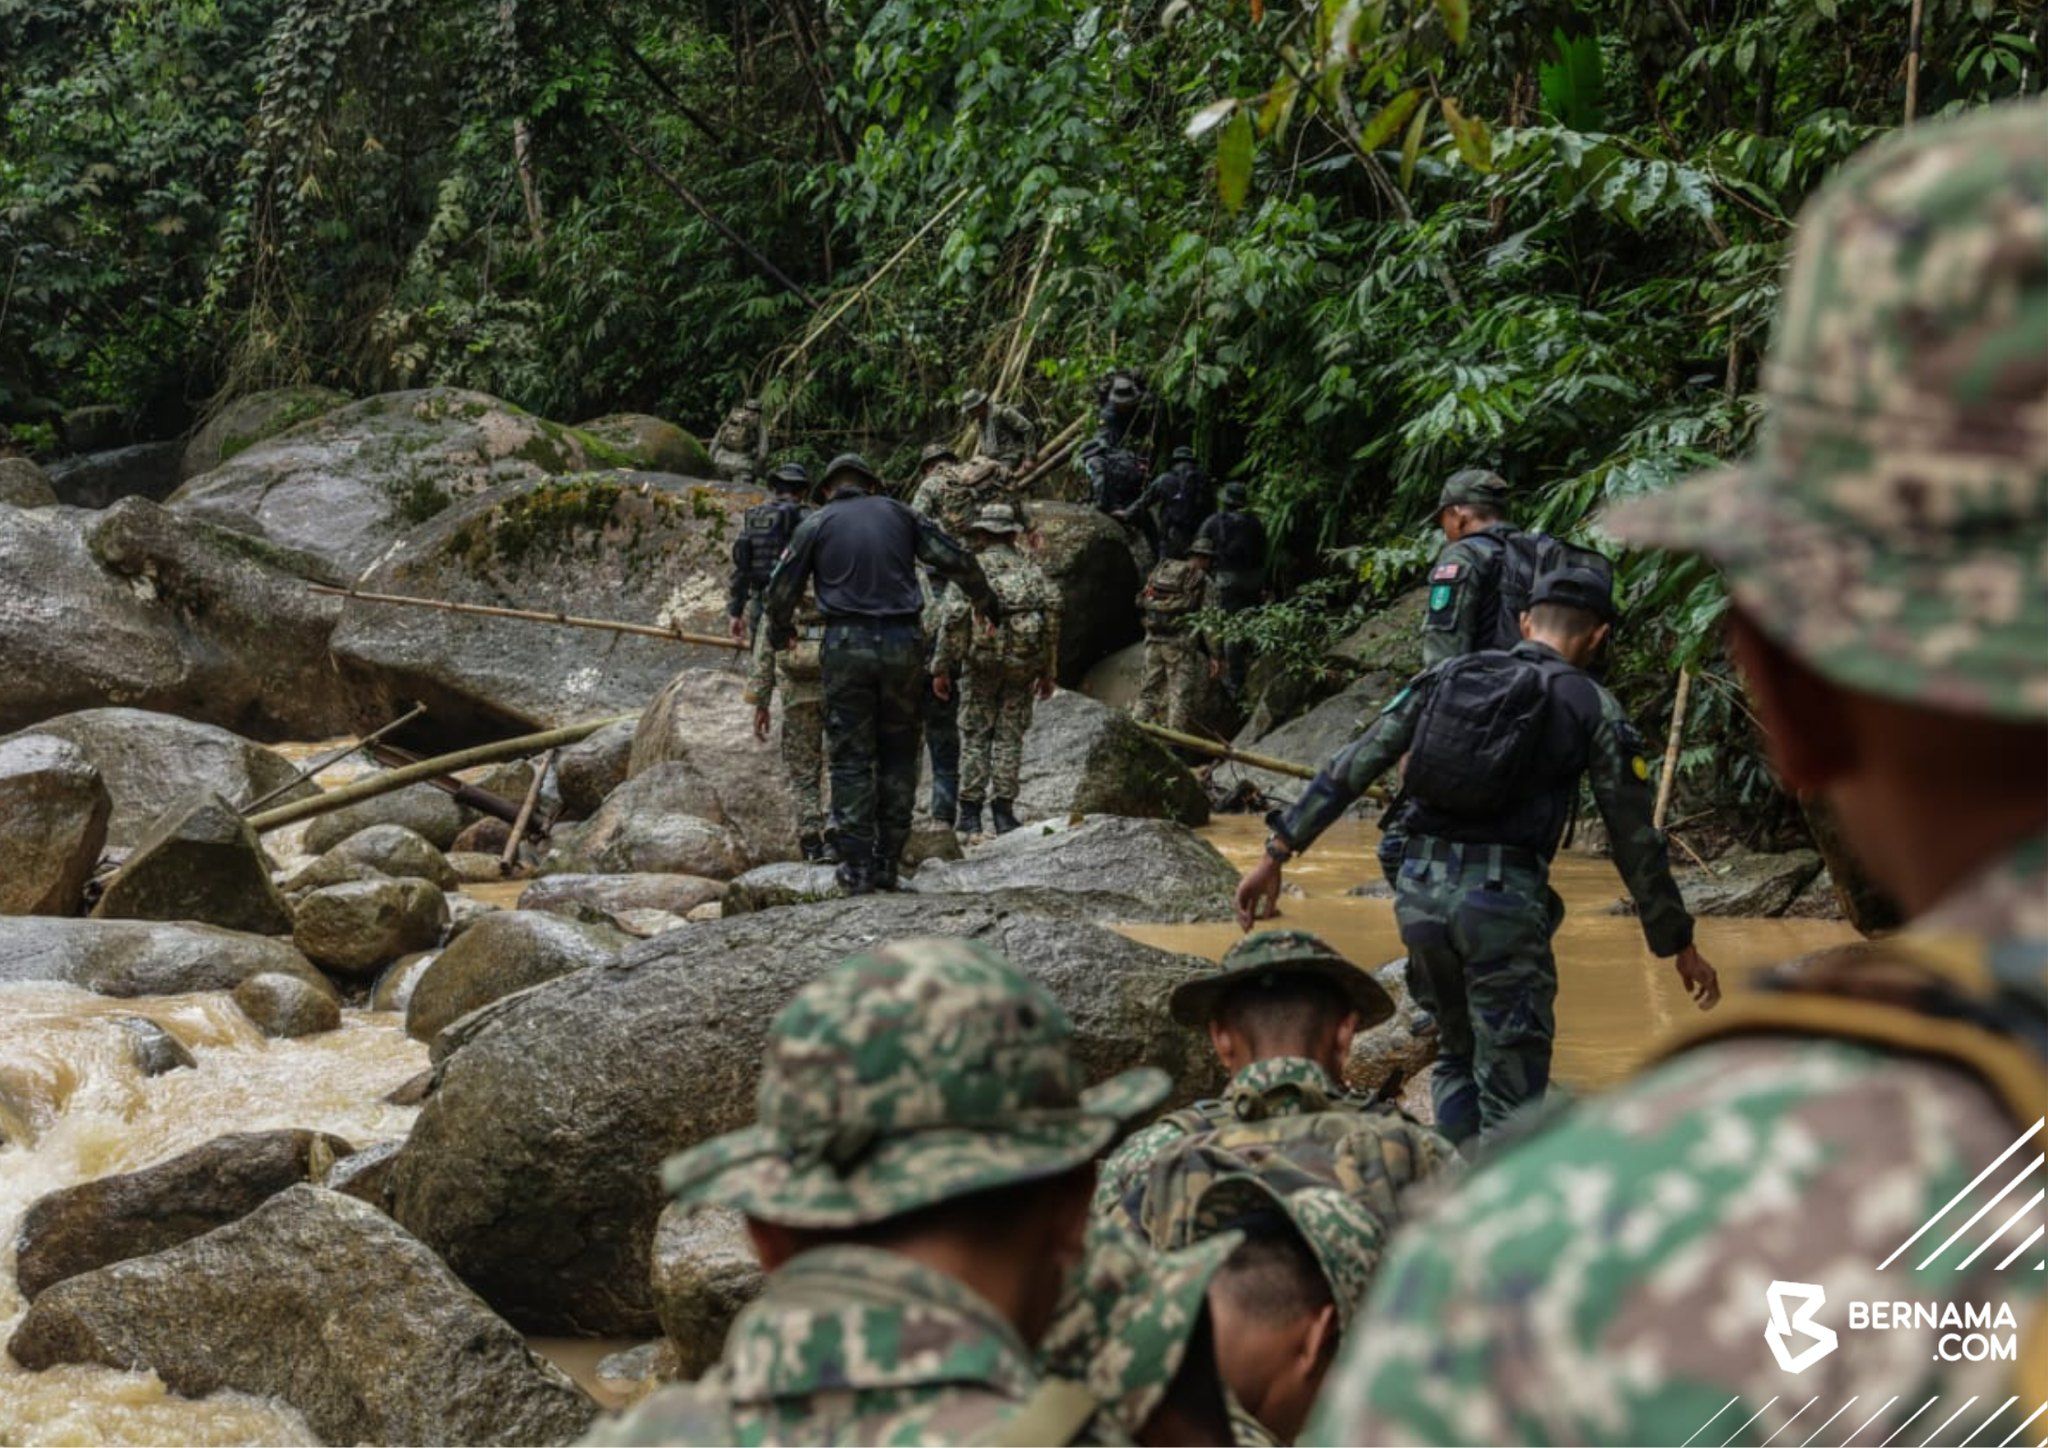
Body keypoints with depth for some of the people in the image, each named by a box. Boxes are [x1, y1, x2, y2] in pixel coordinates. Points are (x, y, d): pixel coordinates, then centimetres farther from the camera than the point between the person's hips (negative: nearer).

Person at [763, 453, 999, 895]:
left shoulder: (816, 524, 7)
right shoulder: (897, 514, 11)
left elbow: (782, 589, 10)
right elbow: (956, 560, 11)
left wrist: (780, 632, 30)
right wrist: (988, 605, 27)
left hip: (847, 644, -1)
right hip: (903, 643, 2)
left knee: (851, 758, 2)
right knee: (898, 754, 11)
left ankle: (856, 868, -2)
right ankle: (887, 865, 9)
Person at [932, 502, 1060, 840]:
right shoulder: (1032, 570, 11)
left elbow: (953, 617, -8)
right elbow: (1052, 610, 4)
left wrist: (941, 667, -4)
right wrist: (1048, 671, 9)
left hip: (981, 661, -2)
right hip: (1023, 663, 2)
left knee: (975, 735, 5)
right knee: (1010, 736, 8)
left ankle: (970, 813, 3)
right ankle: (1002, 810, 6)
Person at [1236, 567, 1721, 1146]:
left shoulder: (1445, 678, 12)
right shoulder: (1594, 709, 3)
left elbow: (1348, 769, 9)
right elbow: (1636, 840, 5)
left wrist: (1277, 853, 12)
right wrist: (1680, 945, 14)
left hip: (1420, 890, 4)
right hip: (1503, 902, -4)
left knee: (1457, 1056, 24)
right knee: (1510, 1095, 1)